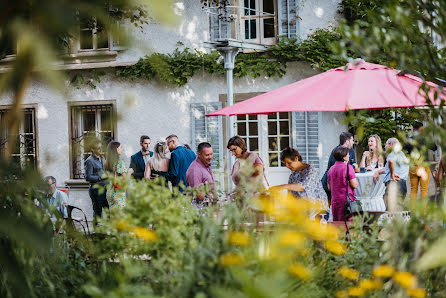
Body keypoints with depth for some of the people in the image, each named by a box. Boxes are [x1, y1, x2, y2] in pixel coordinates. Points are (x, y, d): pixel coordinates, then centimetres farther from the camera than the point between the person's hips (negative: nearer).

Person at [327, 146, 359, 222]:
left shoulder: (331, 169, 9)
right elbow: (355, 185, -10)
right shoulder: (348, 167, -9)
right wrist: (357, 182, 10)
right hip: (347, 200, -6)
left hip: (334, 201, 6)